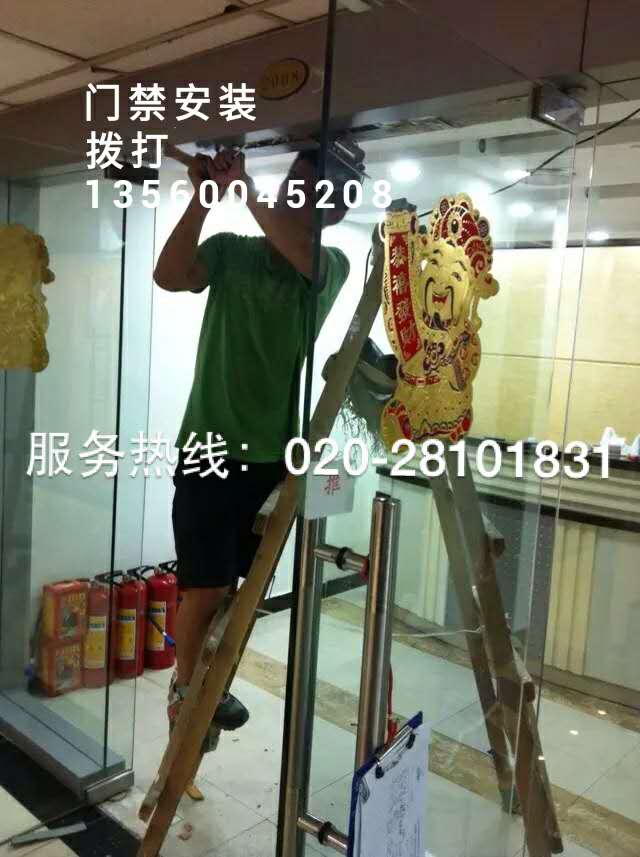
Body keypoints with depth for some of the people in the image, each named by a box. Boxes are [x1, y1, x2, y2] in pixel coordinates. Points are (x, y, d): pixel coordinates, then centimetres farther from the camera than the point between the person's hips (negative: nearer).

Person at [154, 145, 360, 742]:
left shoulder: (333, 267, 3)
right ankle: (184, 691, 24)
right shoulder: (231, 250, 2)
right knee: (206, 587, 0)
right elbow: (168, 276, -15)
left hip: (274, 454, 2)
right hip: (211, 447, -2)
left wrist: (244, 189, -20)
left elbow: (301, 252, -20)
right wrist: (203, 197, -19)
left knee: (245, 585, 15)